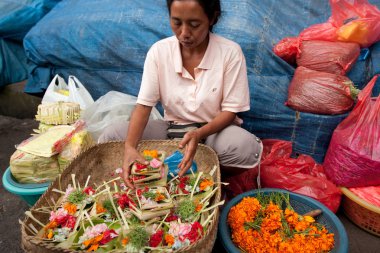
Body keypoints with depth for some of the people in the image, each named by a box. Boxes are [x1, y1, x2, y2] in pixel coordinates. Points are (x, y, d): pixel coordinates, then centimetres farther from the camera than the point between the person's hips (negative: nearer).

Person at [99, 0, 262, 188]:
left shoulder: (230, 52, -15)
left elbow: (230, 110, -13)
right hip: (171, 128, 3)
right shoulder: (158, 51, -9)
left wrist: (199, 134, -32)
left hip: (215, 129, -2)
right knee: (109, 138, -15)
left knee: (247, 148, -35)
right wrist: (130, 147, -30)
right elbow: (143, 105, -12)